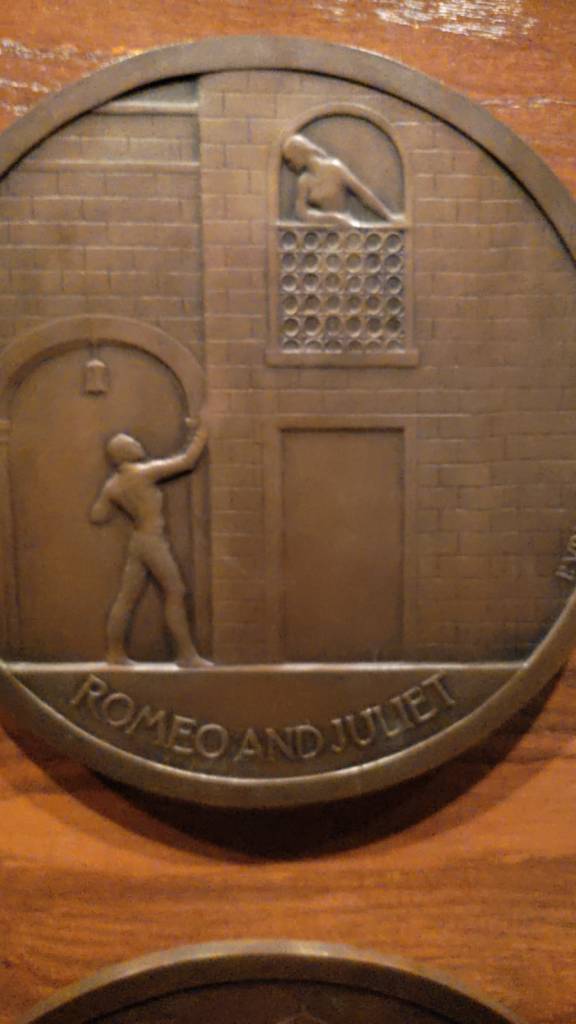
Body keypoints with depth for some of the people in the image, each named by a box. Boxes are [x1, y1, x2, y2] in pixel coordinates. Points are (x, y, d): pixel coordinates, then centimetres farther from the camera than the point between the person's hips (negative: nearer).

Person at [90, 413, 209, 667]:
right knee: (175, 594, -1)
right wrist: (201, 435, 1)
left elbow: (97, 516, 12)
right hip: (153, 542, -8)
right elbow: (187, 462, -11)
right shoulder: (146, 471, -14)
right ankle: (187, 654, 3)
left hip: (137, 542, 8)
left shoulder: (111, 486, 5)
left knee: (126, 599, 12)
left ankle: (115, 653, 20)